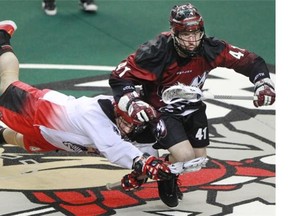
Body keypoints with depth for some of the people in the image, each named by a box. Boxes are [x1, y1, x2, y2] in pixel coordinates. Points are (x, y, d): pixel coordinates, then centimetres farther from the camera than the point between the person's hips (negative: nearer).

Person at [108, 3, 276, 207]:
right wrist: (132, 103, -41)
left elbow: (248, 60, -11)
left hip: (193, 109, 5)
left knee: (199, 157, 10)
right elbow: (119, 76, -27)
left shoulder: (209, 48, -20)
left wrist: (263, 83, -24)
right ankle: (165, 177, 14)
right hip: (161, 111, -5)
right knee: (185, 156, -21)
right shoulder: (157, 51, -32)